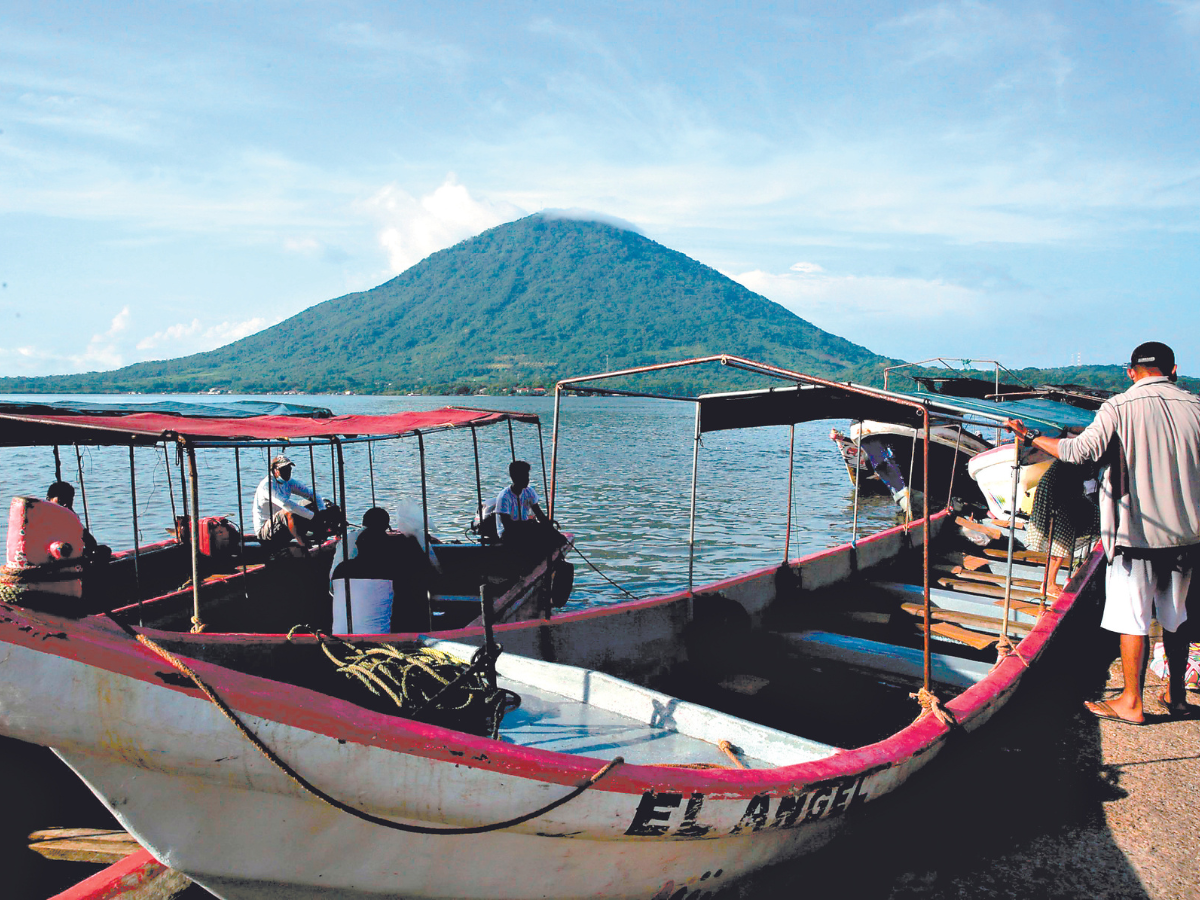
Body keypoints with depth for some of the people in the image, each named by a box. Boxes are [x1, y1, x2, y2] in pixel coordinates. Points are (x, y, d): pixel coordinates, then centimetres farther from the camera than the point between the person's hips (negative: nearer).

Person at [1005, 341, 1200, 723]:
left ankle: (1131, 702, 9)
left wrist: (1030, 435, -9)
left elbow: (1081, 451, -19)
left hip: (1136, 533, -4)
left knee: (1133, 618, 3)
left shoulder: (1120, 407, -9)